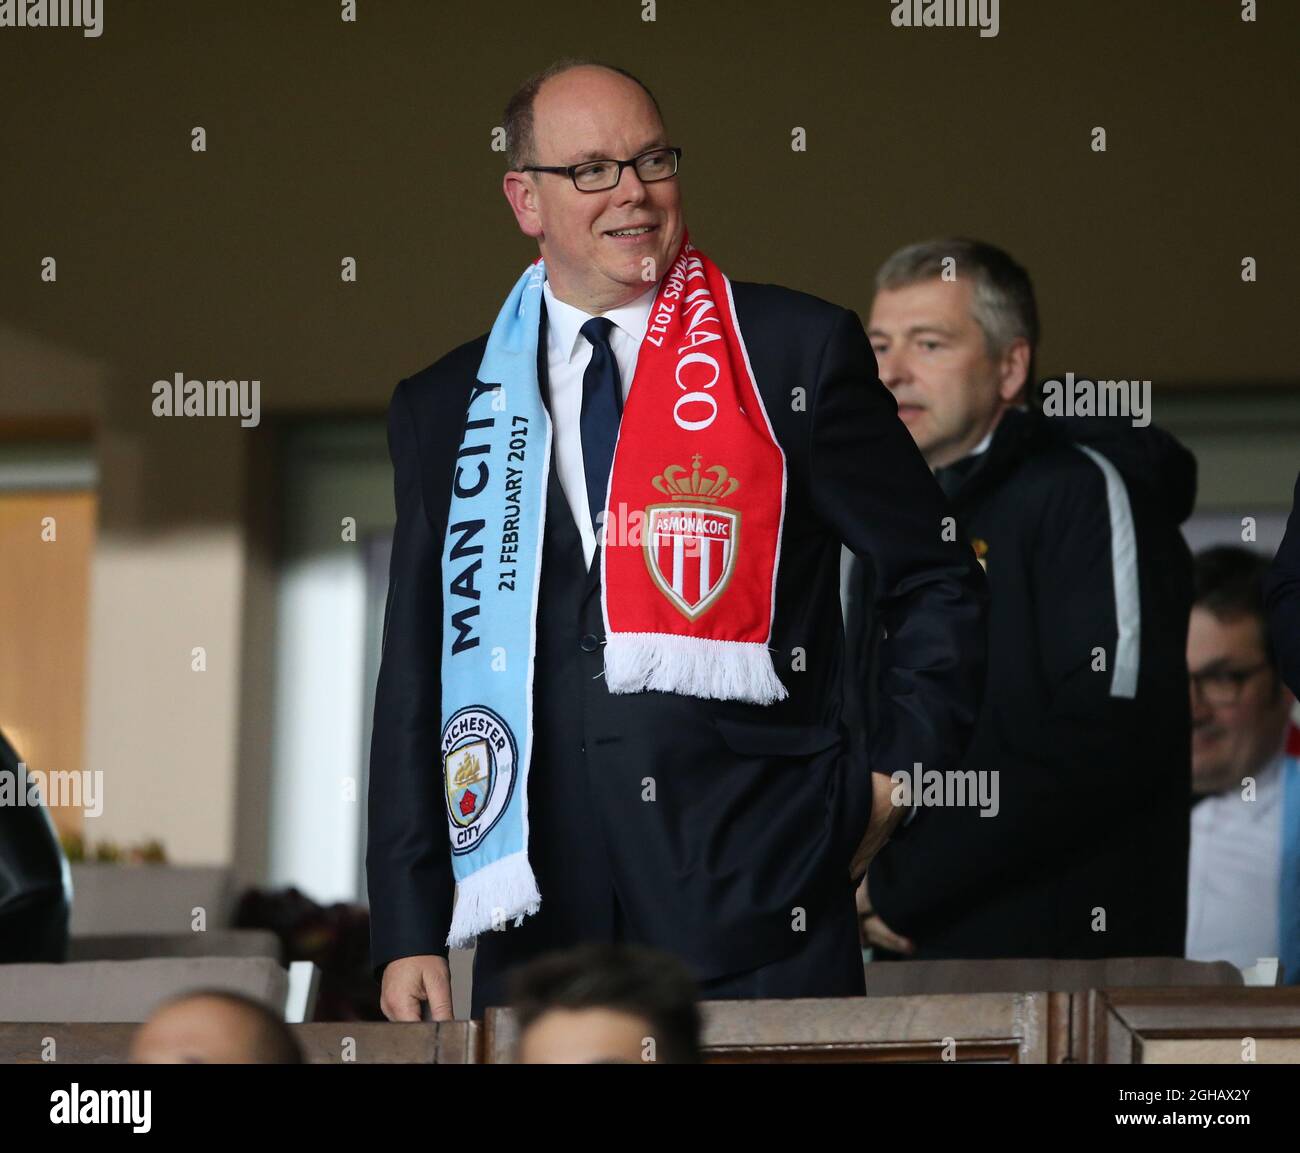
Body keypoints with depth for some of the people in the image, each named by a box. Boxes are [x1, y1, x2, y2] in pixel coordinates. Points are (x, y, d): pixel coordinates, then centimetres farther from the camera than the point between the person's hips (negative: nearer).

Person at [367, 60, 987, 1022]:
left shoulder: (799, 354, 4)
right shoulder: (445, 410, 11)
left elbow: (936, 584, 11)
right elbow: (416, 686, 11)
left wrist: (892, 783, 1)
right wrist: (410, 934, 5)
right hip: (541, 929, 2)